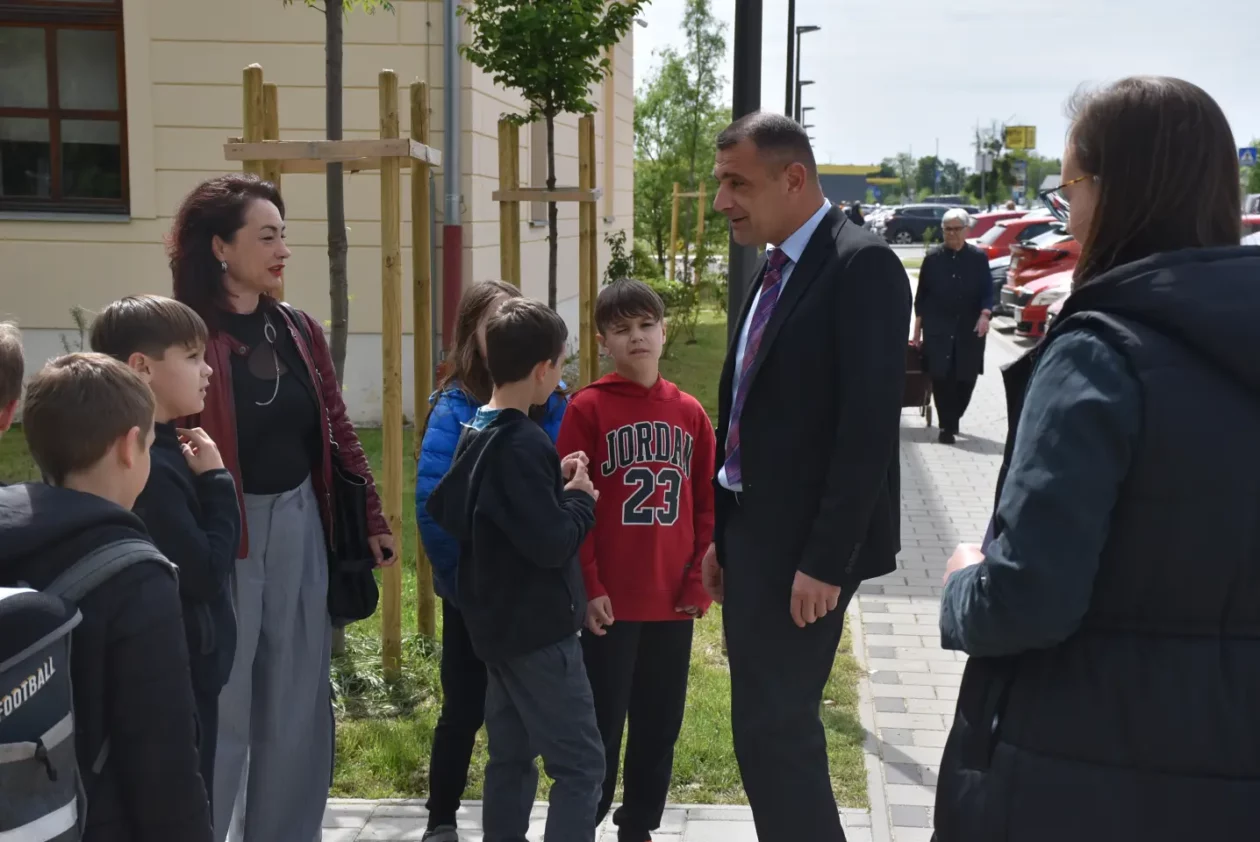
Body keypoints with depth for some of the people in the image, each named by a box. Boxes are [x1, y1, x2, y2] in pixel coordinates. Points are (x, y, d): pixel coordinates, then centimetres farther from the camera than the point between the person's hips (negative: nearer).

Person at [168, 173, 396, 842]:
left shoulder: (298, 330, 7)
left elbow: (336, 430, 12)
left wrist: (373, 519, 12)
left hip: (299, 525, 6)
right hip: (223, 536, -6)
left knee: (297, 698, 15)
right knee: (222, 707, 5)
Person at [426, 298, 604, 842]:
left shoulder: (475, 433, 7)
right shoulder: (523, 444, -21)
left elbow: (446, 510, 15)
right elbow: (552, 543, -26)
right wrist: (580, 498, -6)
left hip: (497, 623, 9)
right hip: (538, 629, -9)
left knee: (511, 757, 16)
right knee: (580, 762, -4)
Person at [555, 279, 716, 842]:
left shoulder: (690, 413, 6)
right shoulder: (587, 409, -6)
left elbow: (708, 504, 8)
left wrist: (700, 582, 0)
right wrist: (587, 588, -12)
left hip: (674, 600, 4)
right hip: (612, 600, -4)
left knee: (661, 722, 14)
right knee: (602, 723, 4)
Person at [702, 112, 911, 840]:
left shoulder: (862, 265, -14)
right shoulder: (777, 269, 13)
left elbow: (870, 425, -21)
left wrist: (826, 558, -22)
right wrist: (724, 534, 15)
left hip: (804, 545, -9)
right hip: (754, 533, 9)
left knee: (773, 730, -6)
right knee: (774, 725, 15)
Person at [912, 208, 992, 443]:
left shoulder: (978, 257, 4)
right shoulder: (933, 258, 4)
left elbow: (987, 291, 1)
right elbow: (922, 294, 7)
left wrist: (985, 314, -17)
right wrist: (918, 328, 5)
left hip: (969, 329, 1)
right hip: (938, 329, -1)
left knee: (966, 378, 3)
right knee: (942, 379, -7)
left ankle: (953, 419, 24)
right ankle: (947, 426, 0)